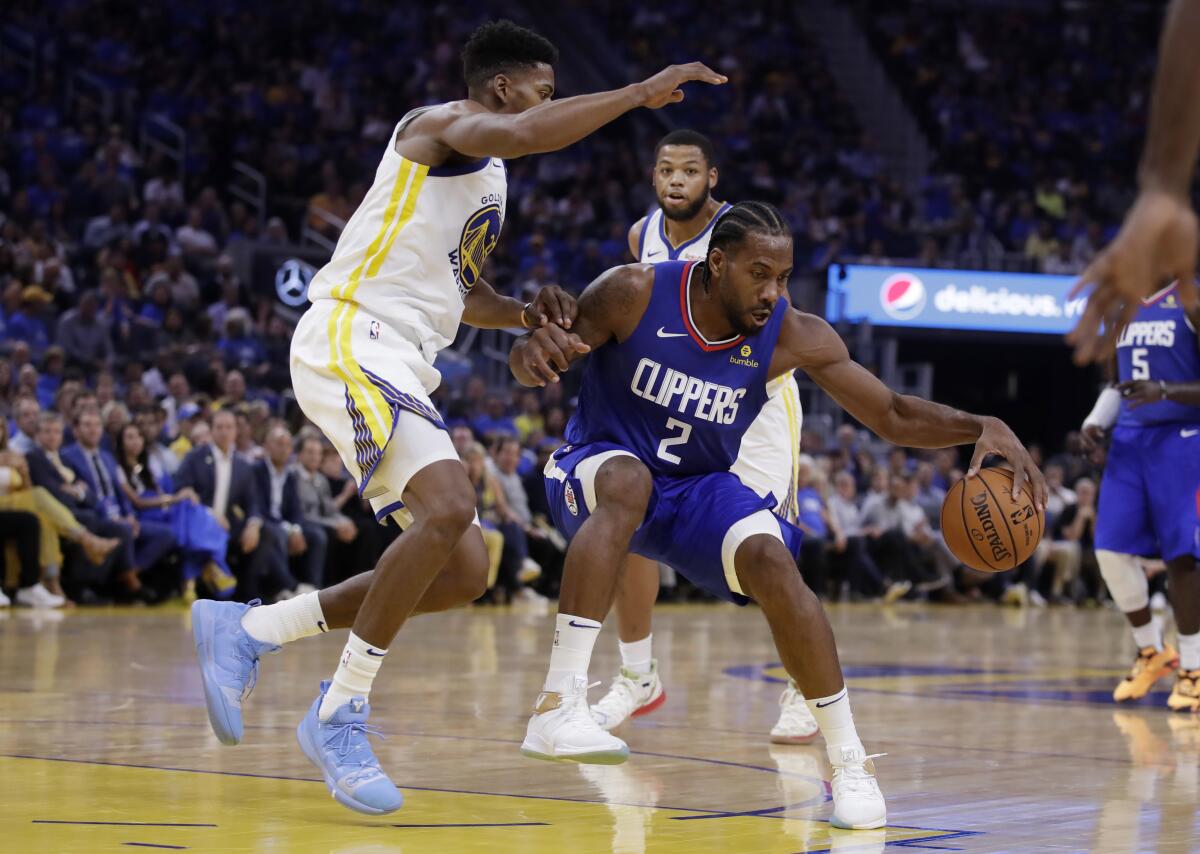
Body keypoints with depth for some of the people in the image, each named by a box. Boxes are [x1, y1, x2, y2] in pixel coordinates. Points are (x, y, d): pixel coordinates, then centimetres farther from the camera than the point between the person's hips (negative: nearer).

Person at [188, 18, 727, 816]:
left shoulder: (489, 176, 23)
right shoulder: (441, 125, -5)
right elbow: (526, 134, -29)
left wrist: (526, 314, 15)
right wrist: (641, 93, -23)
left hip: (402, 369, 10)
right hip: (349, 339, -10)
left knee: (463, 570, 3)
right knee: (450, 506, -28)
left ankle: (247, 630, 11)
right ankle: (341, 714, -18)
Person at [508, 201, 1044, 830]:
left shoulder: (794, 337, -14)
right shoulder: (636, 294, -21)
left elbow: (892, 415, -10)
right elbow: (529, 366, -14)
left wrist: (978, 427, -28)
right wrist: (535, 347, -40)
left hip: (700, 490, 3)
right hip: (595, 472, -2)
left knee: (773, 562, -26)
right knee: (627, 480, -38)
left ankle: (849, 763, -13)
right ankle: (558, 706, -45)